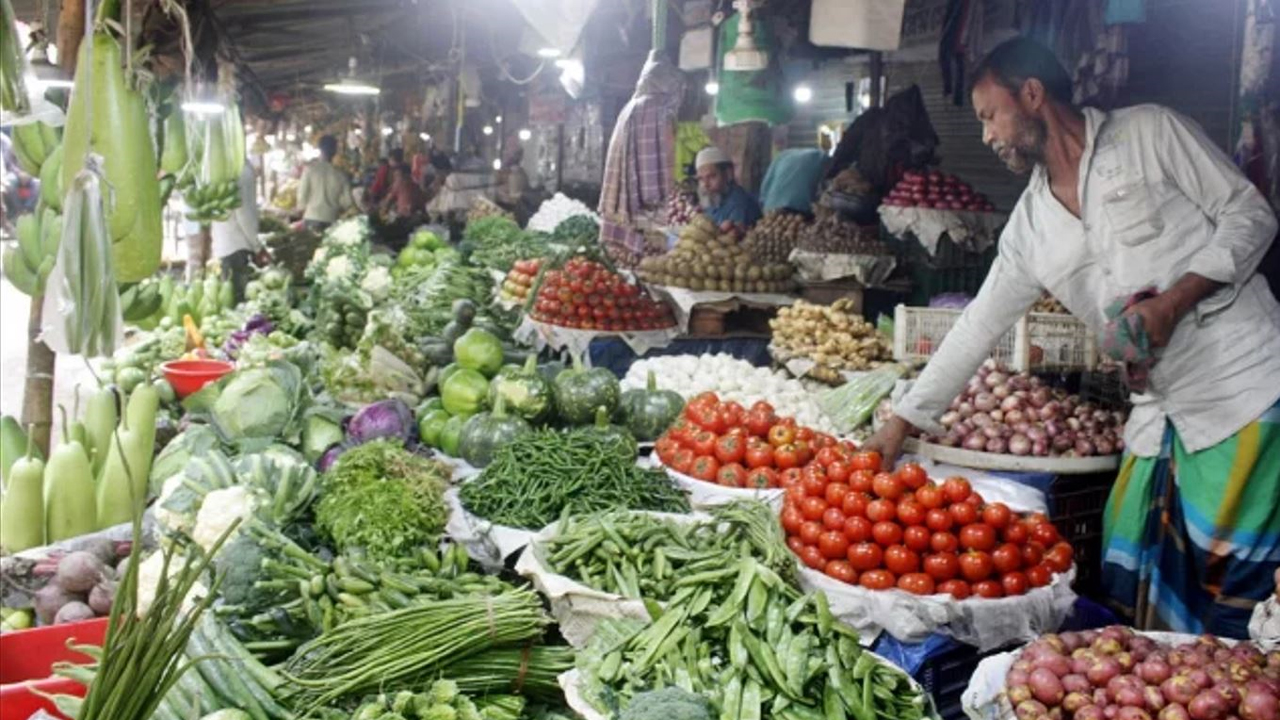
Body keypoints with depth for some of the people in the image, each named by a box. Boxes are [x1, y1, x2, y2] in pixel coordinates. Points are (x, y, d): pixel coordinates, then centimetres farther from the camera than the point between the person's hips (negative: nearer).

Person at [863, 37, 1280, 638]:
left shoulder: (1148, 132, -1)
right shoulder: (1030, 225, 12)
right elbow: (979, 325, 12)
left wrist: (1174, 301, -15)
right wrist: (903, 419, 9)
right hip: (1160, 413, 6)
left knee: (1230, 587, -5)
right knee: (1129, 586, 7)